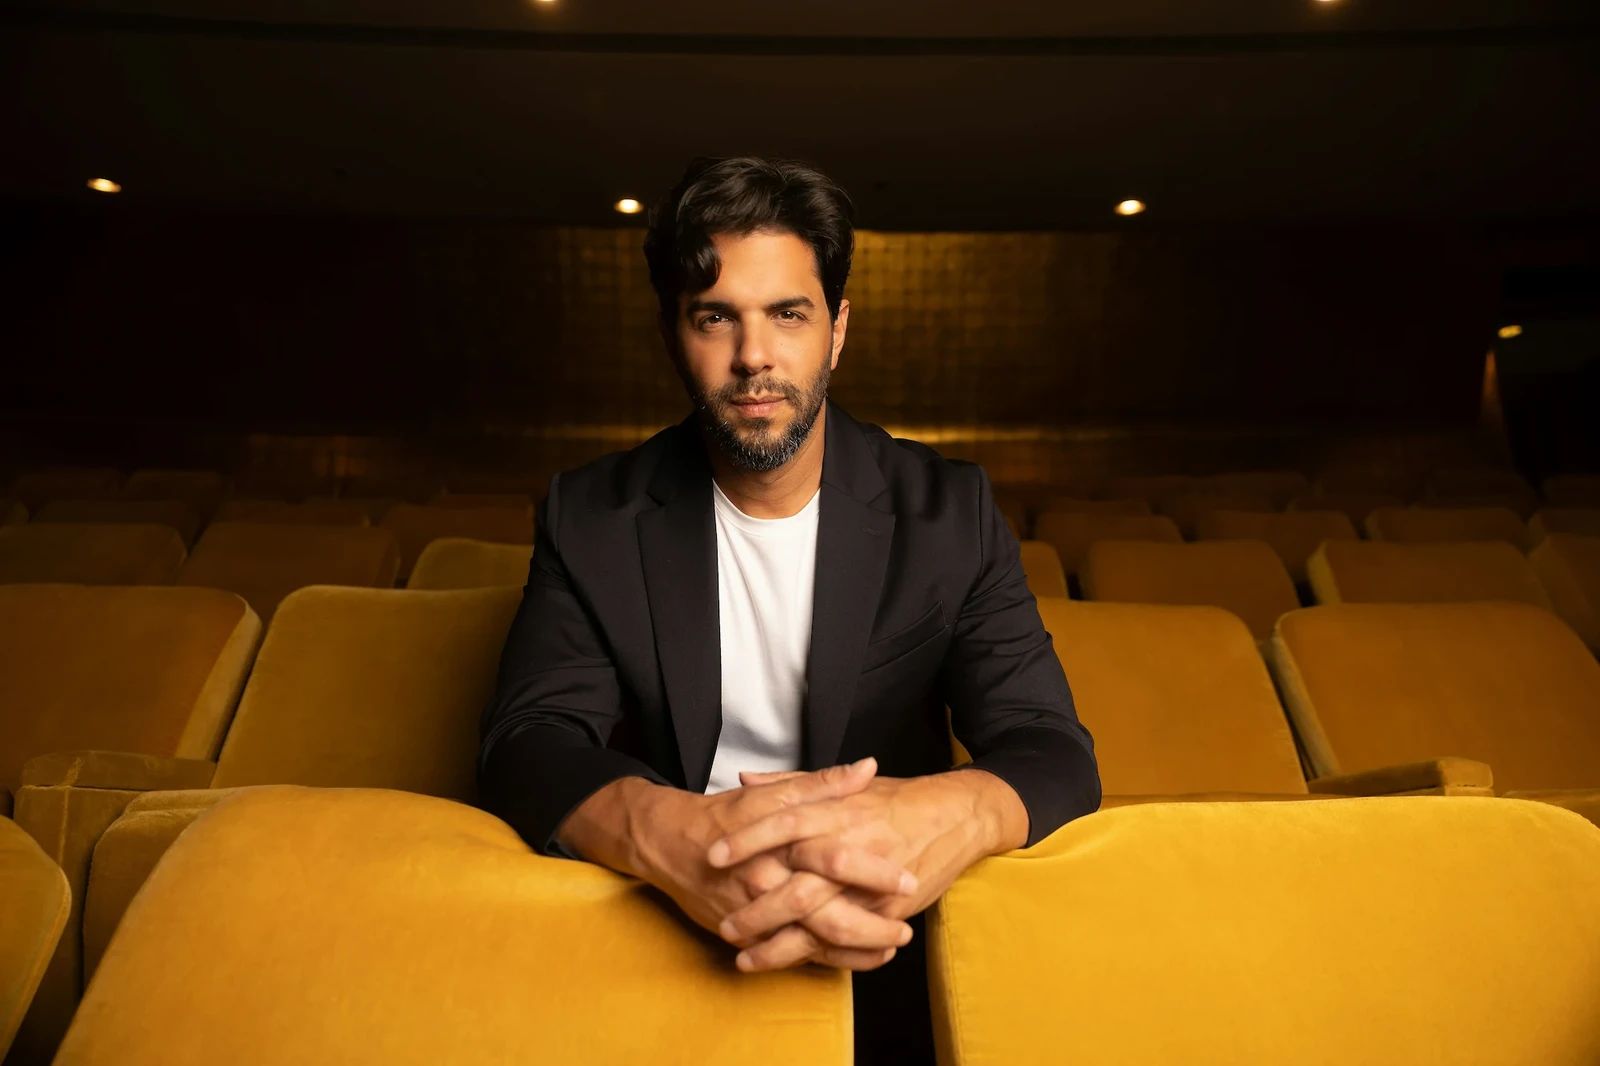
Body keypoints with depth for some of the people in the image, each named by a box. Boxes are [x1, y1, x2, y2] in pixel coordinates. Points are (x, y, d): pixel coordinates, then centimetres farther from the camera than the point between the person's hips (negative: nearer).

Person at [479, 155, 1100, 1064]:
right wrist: (661, 832, -33)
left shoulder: (949, 513, -2)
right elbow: (527, 743, -9)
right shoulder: (591, 517, 0)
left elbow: (1054, 751, -8)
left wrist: (953, 815, -34)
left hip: (877, 940, 1)